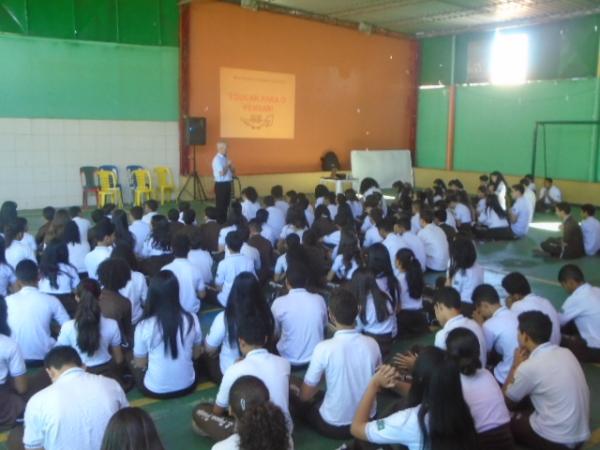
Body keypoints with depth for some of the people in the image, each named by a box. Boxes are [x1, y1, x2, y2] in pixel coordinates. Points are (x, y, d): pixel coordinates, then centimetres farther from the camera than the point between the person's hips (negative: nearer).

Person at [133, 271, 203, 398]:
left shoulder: (144, 326, -18)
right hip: (187, 386, 2)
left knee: (135, 365, 26)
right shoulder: (192, 319, -12)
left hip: (155, 390, -2)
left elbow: (140, 364, -3)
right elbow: (196, 354, 3)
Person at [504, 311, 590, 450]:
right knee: (523, 414, 26)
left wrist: (516, 366, 7)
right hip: (581, 434, 7)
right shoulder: (566, 352, 1)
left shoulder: (529, 367, -19)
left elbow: (507, 398, 0)